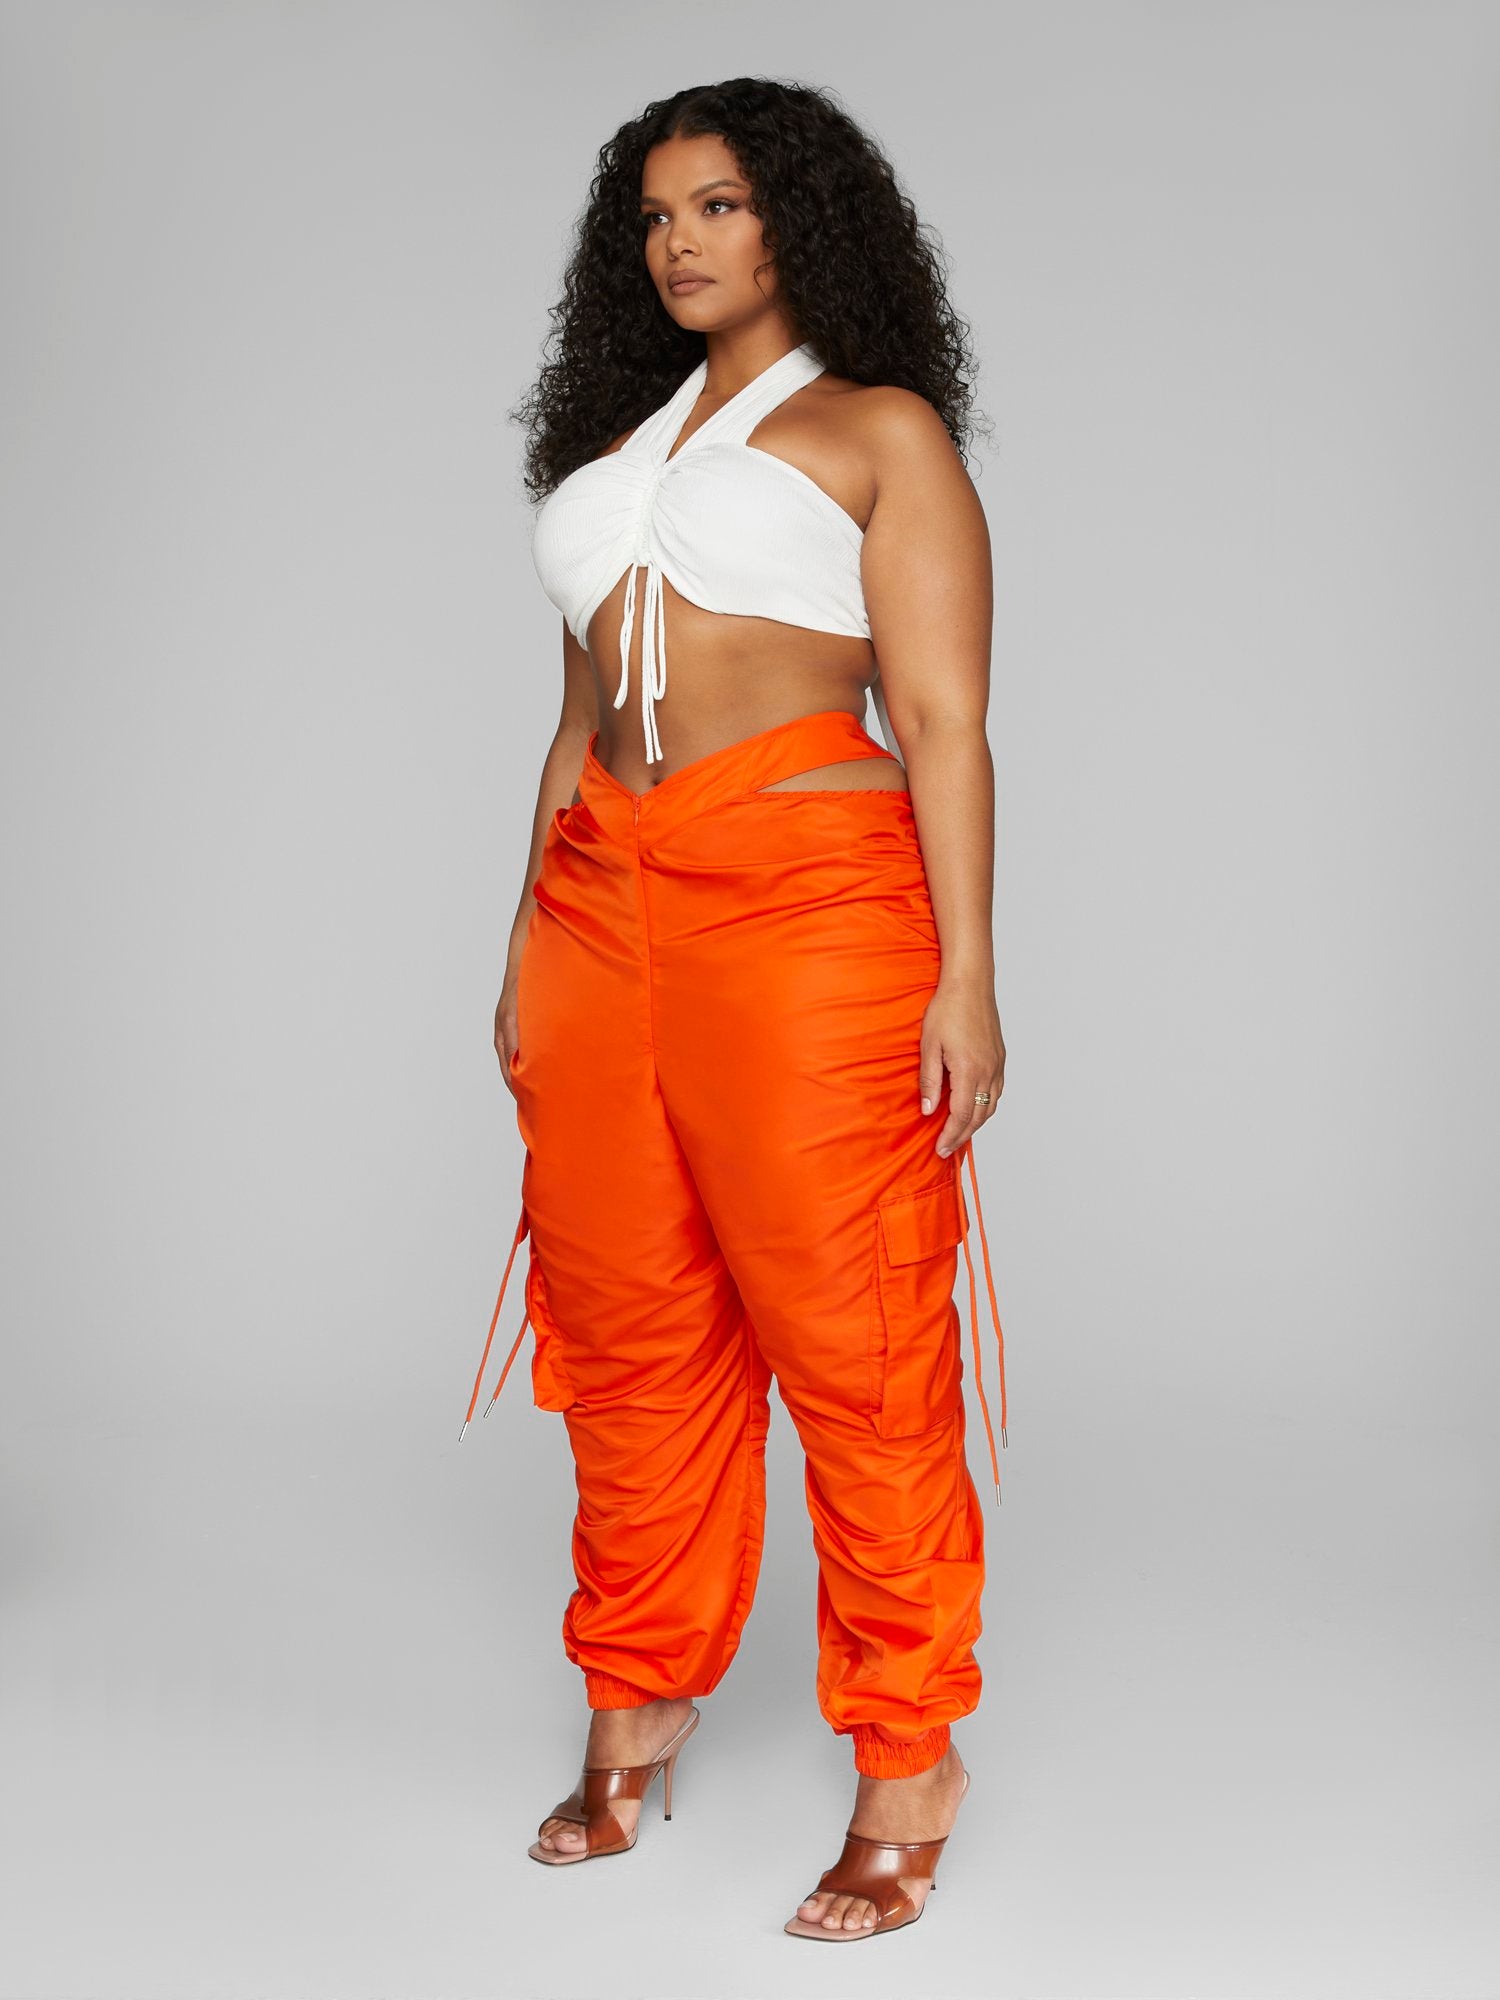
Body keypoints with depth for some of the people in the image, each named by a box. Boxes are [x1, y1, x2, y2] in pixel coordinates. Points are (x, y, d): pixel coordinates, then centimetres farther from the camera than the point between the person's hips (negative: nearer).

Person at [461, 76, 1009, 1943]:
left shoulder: (880, 429, 6)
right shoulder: (622, 440, 22)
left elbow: (942, 719, -2)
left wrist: (964, 977, -11)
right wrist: (531, 940, 17)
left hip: (806, 897, -5)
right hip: (601, 898, 6)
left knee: (852, 1341, -3)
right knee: (628, 1330, 9)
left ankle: (909, 1756, 8)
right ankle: (635, 1717, 22)